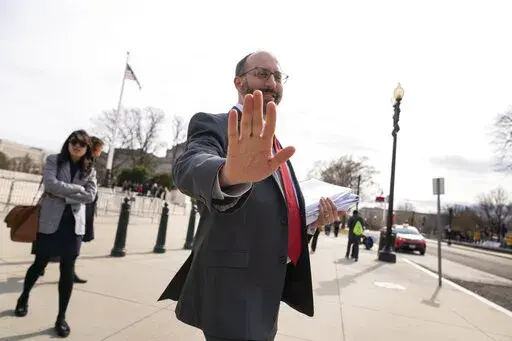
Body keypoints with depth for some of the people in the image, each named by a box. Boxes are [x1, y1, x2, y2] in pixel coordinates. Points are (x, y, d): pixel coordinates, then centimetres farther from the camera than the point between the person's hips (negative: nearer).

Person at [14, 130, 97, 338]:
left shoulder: (89, 170, 5)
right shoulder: (53, 160, 0)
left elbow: (90, 196, -7)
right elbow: (51, 184, -17)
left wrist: (64, 194, -14)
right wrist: (78, 189, -14)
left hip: (74, 223, 1)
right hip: (50, 221, -1)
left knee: (67, 270, 3)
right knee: (39, 264, 15)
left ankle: (61, 318, 17)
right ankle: (24, 298, 46)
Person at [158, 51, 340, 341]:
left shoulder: (274, 145, 13)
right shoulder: (212, 125, -9)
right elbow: (190, 166, -32)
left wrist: (313, 222, 0)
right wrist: (231, 173, -54)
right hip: (231, 290, -8)